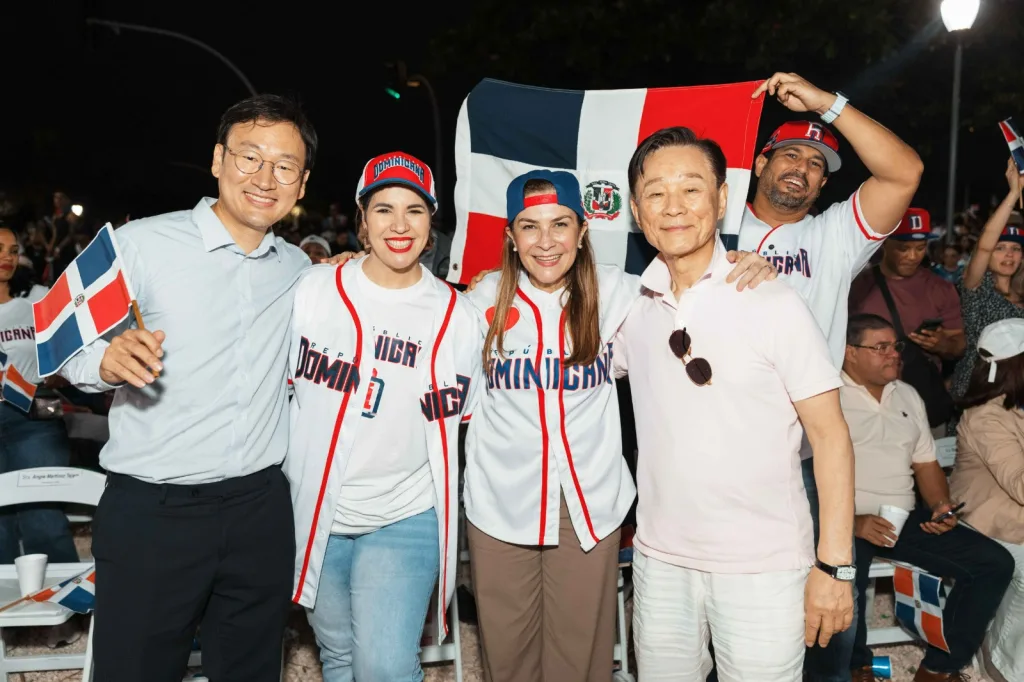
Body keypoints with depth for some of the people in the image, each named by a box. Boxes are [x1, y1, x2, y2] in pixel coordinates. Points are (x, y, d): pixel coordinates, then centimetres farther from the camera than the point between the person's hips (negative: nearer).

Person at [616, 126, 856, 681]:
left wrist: (834, 566, -11)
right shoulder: (631, 306, -1)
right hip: (660, 558, 4)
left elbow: (829, 436, -9)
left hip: (764, 569, -4)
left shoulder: (774, 304, -12)